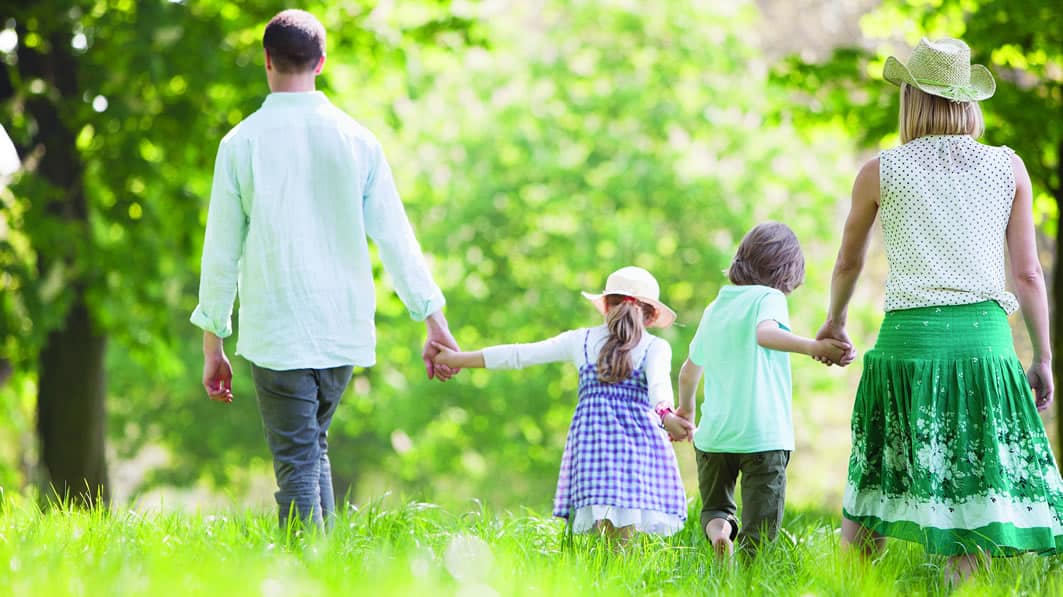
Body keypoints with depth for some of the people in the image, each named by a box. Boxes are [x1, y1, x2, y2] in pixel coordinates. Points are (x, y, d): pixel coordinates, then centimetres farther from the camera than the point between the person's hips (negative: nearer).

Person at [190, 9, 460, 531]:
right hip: (344, 330, 3)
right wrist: (435, 324, 8)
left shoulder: (241, 143, -4)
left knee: (297, 464, -1)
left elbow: (221, 252, 0)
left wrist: (213, 345, 7)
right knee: (314, 449, 19)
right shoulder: (356, 140, 2)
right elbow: (395, 238, 3)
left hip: (275, 332, -3)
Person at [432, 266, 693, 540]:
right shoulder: (656, 347, 10)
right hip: (639, 438, -3)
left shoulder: (581, 340, 17)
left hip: (591, 431, 3)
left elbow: (518, 354, 19)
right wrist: (665, 415, -30)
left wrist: (457, 358, 27)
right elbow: (659, 383, -12)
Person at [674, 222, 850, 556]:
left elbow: (689, 372, 27)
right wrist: (813, 347, -39)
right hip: (763, 435, -5)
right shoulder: (768, 298, -3)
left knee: (715, 509, 19)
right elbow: (765, 333, -27)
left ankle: (718, 529, -12)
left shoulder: (714, 308, 16)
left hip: (714, 433, 5)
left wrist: (685, 408, 44)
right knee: (759, 531, 1)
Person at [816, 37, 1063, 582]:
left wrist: (835, 323, 37)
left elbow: (848, 263, 19)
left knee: (873, 487, 10)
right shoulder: (1009, 167, 6)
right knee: (975, 492, 1)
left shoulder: (880, 173, 5)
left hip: (908, 337, 0)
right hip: (985, 339, 0)